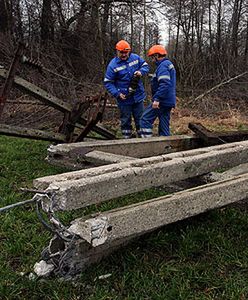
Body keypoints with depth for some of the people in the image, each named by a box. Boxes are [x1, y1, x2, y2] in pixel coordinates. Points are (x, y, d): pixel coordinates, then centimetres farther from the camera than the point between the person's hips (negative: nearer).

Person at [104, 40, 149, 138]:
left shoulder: (135, 58, -1)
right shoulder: (113, 65, -12)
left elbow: (145, 66, 11)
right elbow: (107, 82, -10)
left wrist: (141, 72, -13)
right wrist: (117, 94, -19)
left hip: (138, 96, 3)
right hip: (124, 98, -3)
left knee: (140, 119, 12)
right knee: (125, 120, 9)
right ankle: (127, 138, 21)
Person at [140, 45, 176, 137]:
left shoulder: (163, 65, -12)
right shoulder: (169, 64, 21)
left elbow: (164, 84, -26)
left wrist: (157, 99, -29)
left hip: (162, 101, -10)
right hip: (168, 102, 10)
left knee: (145, 119, -7)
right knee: (164, 125, 12)